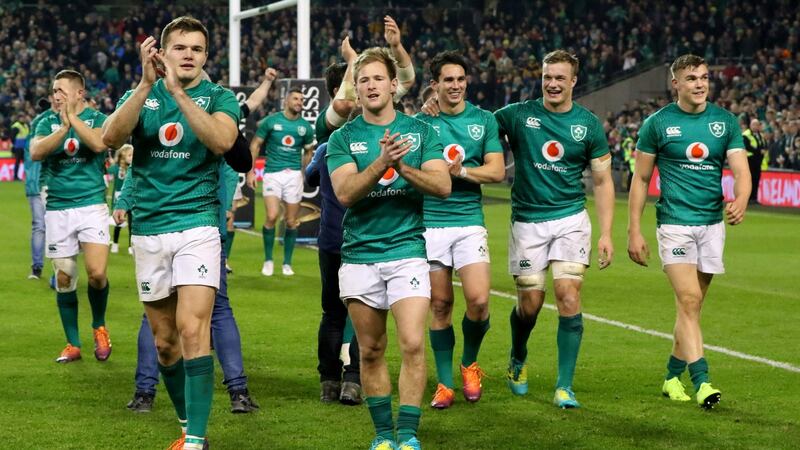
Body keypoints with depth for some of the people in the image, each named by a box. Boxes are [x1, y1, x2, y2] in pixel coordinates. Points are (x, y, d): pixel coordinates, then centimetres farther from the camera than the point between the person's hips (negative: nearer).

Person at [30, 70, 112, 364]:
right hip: (57, 208, 3)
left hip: (91, 205, -3)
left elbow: (99, 144, -20)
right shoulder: (48, 122, 7)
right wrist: (63, 127, -22)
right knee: (64, 279, 4)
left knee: (96, 273, -15)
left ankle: (99, 327, 12)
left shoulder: (96, 118, 1)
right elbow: (35, 152, -11)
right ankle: (73, 345, 15)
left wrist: (72, 117, -19)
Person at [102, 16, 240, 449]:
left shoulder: (218, 97, 1)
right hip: (148, 230, 4)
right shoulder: (141, 96, 8)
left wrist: (178, 91, -25)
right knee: (164, 342, 9)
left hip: (197, 224, -4)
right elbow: (111, 137, -12)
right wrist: (147, 83, -23)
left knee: (192, 330, -18)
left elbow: (222, 140, -21)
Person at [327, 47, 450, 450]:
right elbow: (345, 192, -11)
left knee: (413, 344, -13)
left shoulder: (420, 131, 5)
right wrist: (381, 162, -25)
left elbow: (442, 186, -5)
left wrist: (402, 167, -20)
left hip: (407, 251, -1)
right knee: (370, 351, 7)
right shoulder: (343, 138, 4)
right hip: (359, 254, 1)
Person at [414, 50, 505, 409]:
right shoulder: (421, 122, 4)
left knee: (478, 300, -12)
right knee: (440, 305, 2)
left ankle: (469, 364, 16)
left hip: (469, 222, 0)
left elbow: (497, 171, 1)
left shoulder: (484, 120, 7)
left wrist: (461, 171, -13)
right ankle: (445, 383, 13)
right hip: (429, 222, 0)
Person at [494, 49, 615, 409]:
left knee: (568, 295, -12)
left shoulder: (588, 124, 2)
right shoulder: (518, 115, -1)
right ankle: (517, 361, 35)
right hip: (528, 221, 0)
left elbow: (603, 181, 6)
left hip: (571, 220, 0)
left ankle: (564, 386, -6)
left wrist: (606, 233, -1)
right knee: (530, 302, 3)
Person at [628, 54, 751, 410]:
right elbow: (640, 179, 3)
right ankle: (701, 381, -19)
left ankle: (673, 375, 23)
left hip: (712, 223, 3)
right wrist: (634, 231, -1)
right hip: (675, 222, -3)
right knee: (689, 300, -15)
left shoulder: (725, 121, 5)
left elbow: (741, 170, -2)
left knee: (692, 305, 9)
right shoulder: (657, 123, -2)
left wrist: (740, 201, -25)